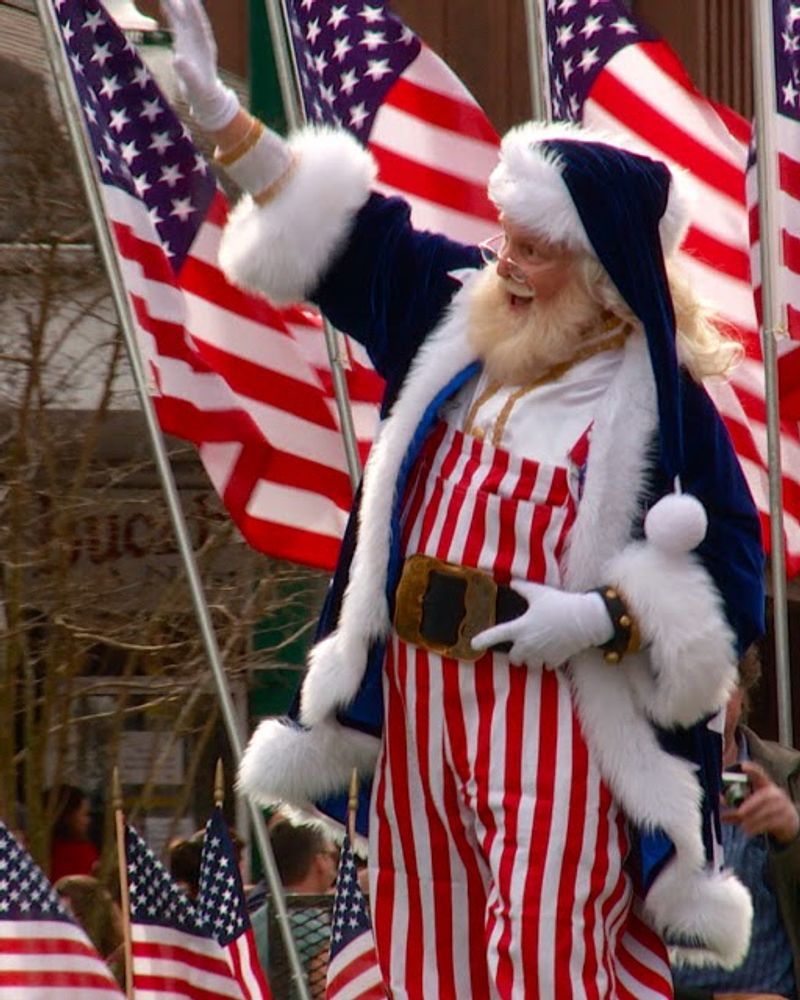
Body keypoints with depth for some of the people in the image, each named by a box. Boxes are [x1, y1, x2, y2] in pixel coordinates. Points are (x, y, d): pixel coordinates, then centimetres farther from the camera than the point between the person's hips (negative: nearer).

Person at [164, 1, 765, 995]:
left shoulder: (658, 400, -11)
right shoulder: (463, 314, 7)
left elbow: (731, 580, -11)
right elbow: (347, 236, 16)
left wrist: (599, 619, -22)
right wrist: (217, 114, 12)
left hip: (554, 706, -7)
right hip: (418, 694, 7)